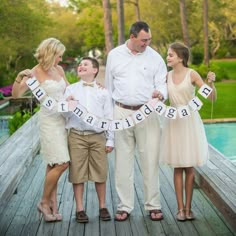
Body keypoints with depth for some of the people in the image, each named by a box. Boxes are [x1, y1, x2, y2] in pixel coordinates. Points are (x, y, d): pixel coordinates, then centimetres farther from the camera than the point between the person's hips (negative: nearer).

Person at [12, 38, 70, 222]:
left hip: (63, 120, 6)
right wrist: (19, 78, -33)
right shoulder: (35, 73, -9)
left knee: (54, 165, 10)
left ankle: (52, 204, 16)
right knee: (61, 163, -11)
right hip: (49, 121, -6)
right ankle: (45, 202, 5)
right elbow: (16, 94, -15)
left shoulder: (59, 70, 9)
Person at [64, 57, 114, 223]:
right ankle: (80, 209, 10)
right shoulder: (70, 89, 9)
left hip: (98, 136, 0)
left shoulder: (103, 91, 9)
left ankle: (103, 207, 17)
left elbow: (109, 117, 8)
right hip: (77, 135, 0)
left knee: (100, 172, 4)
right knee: (77, 173, 1)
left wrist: (110, 140, 4)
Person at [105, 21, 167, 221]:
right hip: (121, 113, 1)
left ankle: (153, 205, 12)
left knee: (150, 160, 1)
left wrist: (160, 93, -20)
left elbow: (162, 84, 4)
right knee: (123, 161, 4)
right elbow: (109, 86, 12)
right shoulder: (114, 55, 7)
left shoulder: (154, 57, 3)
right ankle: (124, 206, 13)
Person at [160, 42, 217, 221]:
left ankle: (188, 207, 15)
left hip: (190, 121, -3)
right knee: (177, 167, 5)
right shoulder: (167, 76, 2)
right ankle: (181, 208, 12)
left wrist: (211, 83, -28)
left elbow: (212, 98, -10)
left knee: (189, 167, 4)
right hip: (174, 122, 3)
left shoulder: (191, 74, -8)